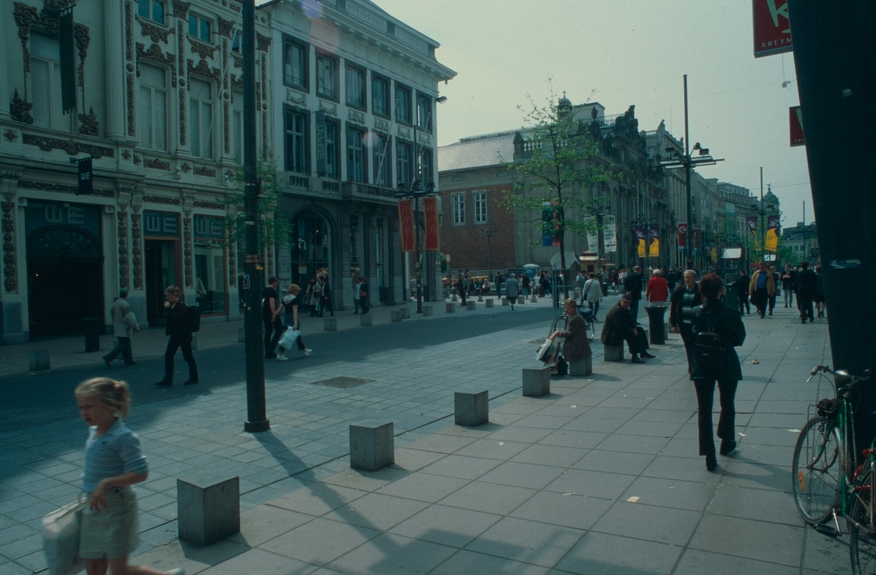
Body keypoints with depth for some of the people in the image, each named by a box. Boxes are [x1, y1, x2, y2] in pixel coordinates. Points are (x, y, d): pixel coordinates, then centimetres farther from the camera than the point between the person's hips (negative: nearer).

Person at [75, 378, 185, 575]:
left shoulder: (123, 437, -22)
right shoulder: (93, 431, 4)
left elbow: (140, 472, -24)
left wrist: (105, 484, -28)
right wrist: (89, 488, 17)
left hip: (117, 508, -8)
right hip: (93, 508, 8)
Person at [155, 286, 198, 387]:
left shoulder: (181, 306, -16)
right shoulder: (172, 305, 10)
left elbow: (178, 318, -29)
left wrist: (168, 308, -26)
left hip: (184, 335, -9)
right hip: (175, 335, 9)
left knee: (187, 356, 2)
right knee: (168, 356, 4)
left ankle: (194, 377, 16)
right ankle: (167, 380, 8)